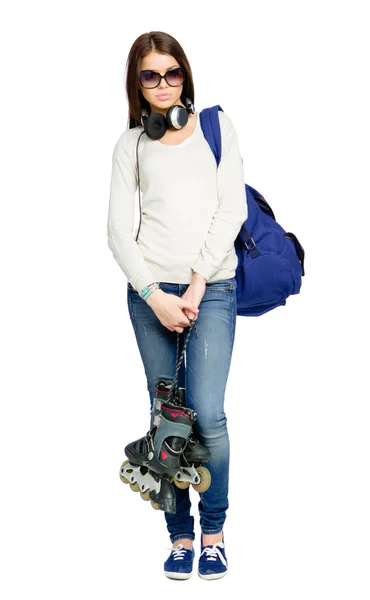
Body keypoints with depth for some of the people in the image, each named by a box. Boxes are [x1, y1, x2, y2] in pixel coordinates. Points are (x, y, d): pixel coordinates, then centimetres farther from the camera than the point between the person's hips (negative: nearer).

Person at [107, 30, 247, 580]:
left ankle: (213, 530, 8)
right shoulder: (131, 143, 11)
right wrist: (154, 295, -8)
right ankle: (180, 535, 14)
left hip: (212, 288, -1)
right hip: (151, 291, 2)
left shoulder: (216, 126, 9)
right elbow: (118, 229, 5)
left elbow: (232, 208, 0)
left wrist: (197, 283, -7)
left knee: (206, 413, -11)